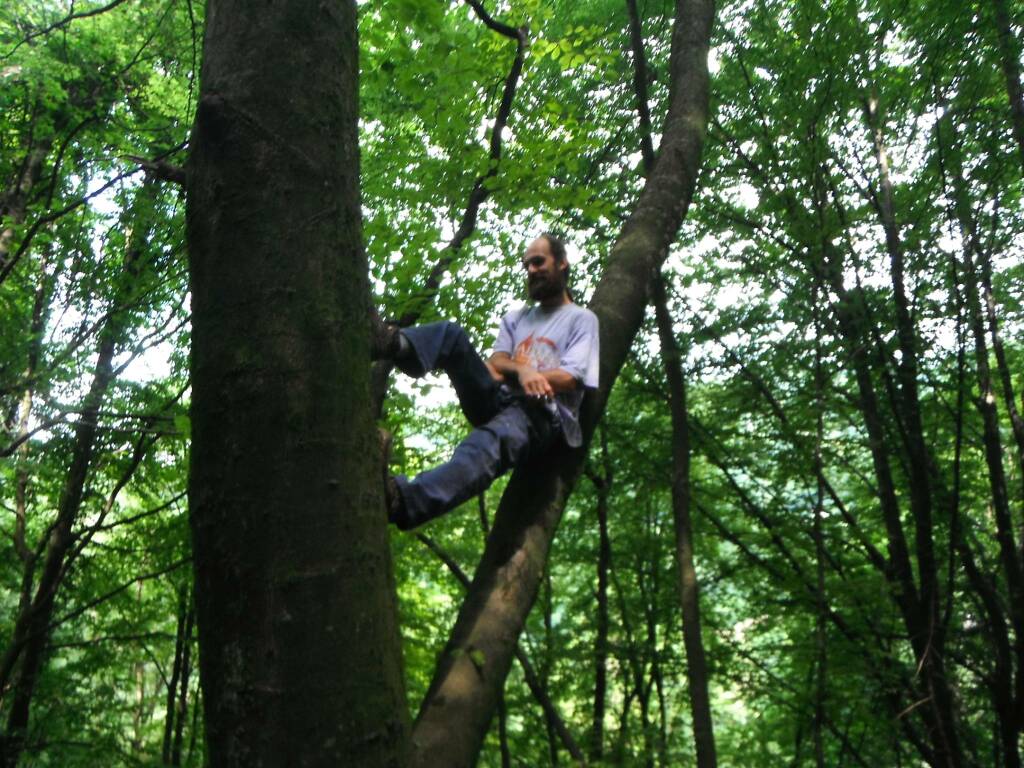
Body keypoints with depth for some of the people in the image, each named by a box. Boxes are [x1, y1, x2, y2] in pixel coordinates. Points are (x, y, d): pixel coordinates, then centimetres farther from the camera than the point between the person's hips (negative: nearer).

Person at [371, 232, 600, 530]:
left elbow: (569, 379, -3)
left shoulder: (582, 319, 13)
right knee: (451, 334, -13)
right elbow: (496, 363, 11)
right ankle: (392, 343, -47)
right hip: (499, 402, 6)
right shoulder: (516, 318, 30)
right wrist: (523, 372, -13)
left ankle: (402, 499, -66)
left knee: (487, 445, -40)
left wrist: (508, 372, -11)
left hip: (541, 411, -6)